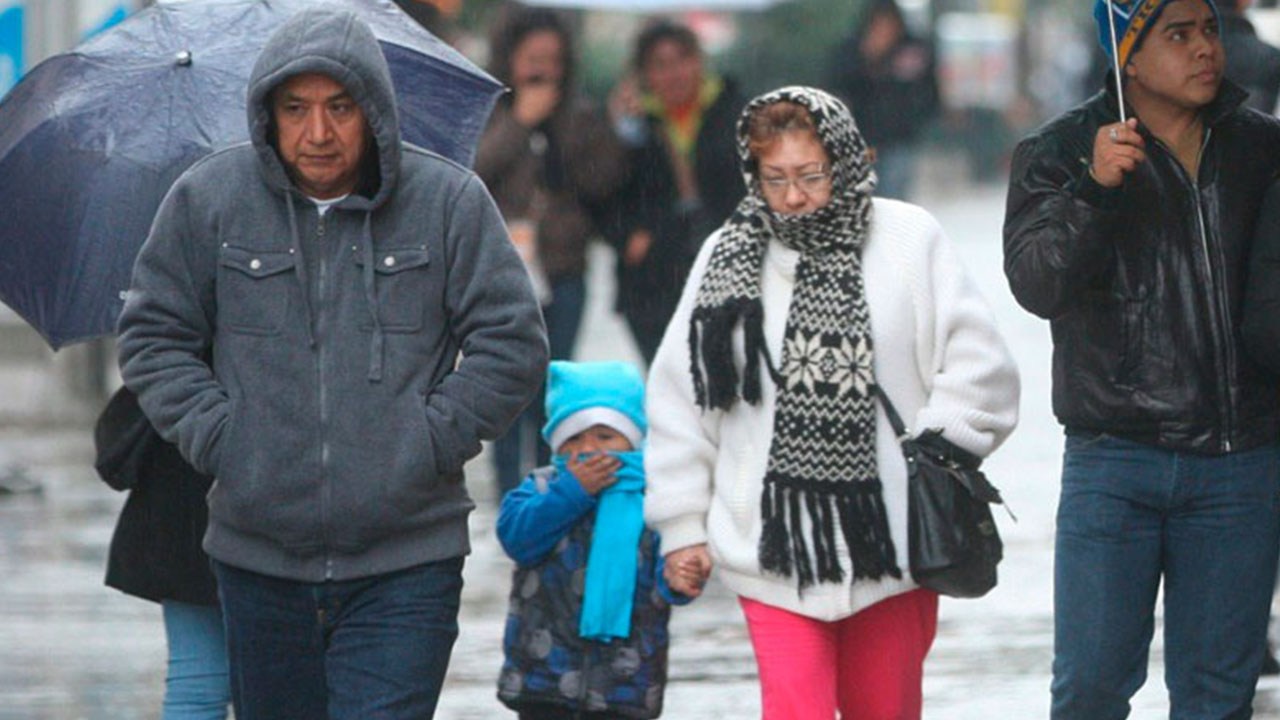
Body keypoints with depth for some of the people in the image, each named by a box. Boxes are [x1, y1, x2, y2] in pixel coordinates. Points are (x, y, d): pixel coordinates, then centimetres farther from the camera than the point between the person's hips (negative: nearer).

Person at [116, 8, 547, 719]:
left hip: (406, 561, -3)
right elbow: (153, 335, 9)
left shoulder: (450, 201, -3)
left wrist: (432, 442, -6)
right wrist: (214, 436, -3)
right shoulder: (208, 199, 1)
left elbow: (512, 343, 1)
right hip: (259, 561, 3)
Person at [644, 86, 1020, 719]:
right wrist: (681, 523, 8)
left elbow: (979, 368, 2)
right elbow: (680, 400, 9)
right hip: (773, 547, 0)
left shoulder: (909, 240, -1)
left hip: (891, 544, 0)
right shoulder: (729, 257, 4)